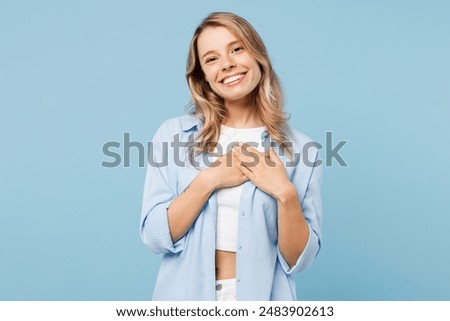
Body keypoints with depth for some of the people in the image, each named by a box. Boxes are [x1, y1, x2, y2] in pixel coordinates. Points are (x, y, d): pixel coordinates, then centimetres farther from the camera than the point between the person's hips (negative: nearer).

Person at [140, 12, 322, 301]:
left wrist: (286, 194, -20)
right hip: (186, 294, 0)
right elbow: (156, 237, -10)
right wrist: (207, 181, -19)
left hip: (262, 297, 0)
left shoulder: (300, 149, -6)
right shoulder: (173, 134, -6)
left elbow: (298, 260, -7)